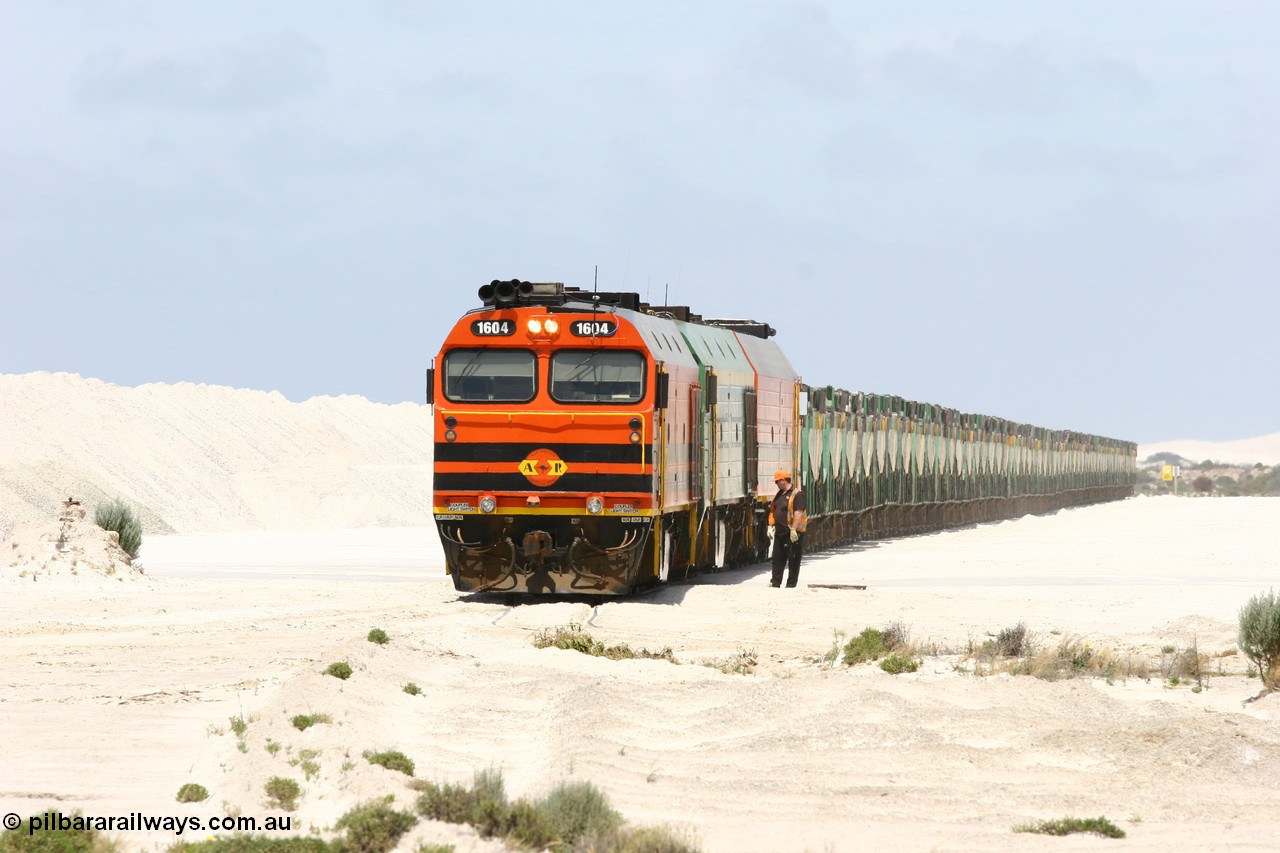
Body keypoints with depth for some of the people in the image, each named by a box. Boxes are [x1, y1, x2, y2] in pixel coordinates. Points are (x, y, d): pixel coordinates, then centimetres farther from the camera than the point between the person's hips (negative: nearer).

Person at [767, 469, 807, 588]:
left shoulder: (796, 495, -13)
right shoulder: (780, 494, 14)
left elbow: (798, 513, -20)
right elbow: (773, 511, 21)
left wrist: (793, 530, -26)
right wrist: (770, 526, 13)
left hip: (792, 533, -9)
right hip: (780, 532, 9)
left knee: (793, 560, 0)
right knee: (777, 558, 10)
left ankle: (791, 585, 3)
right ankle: (775, 582, 15)